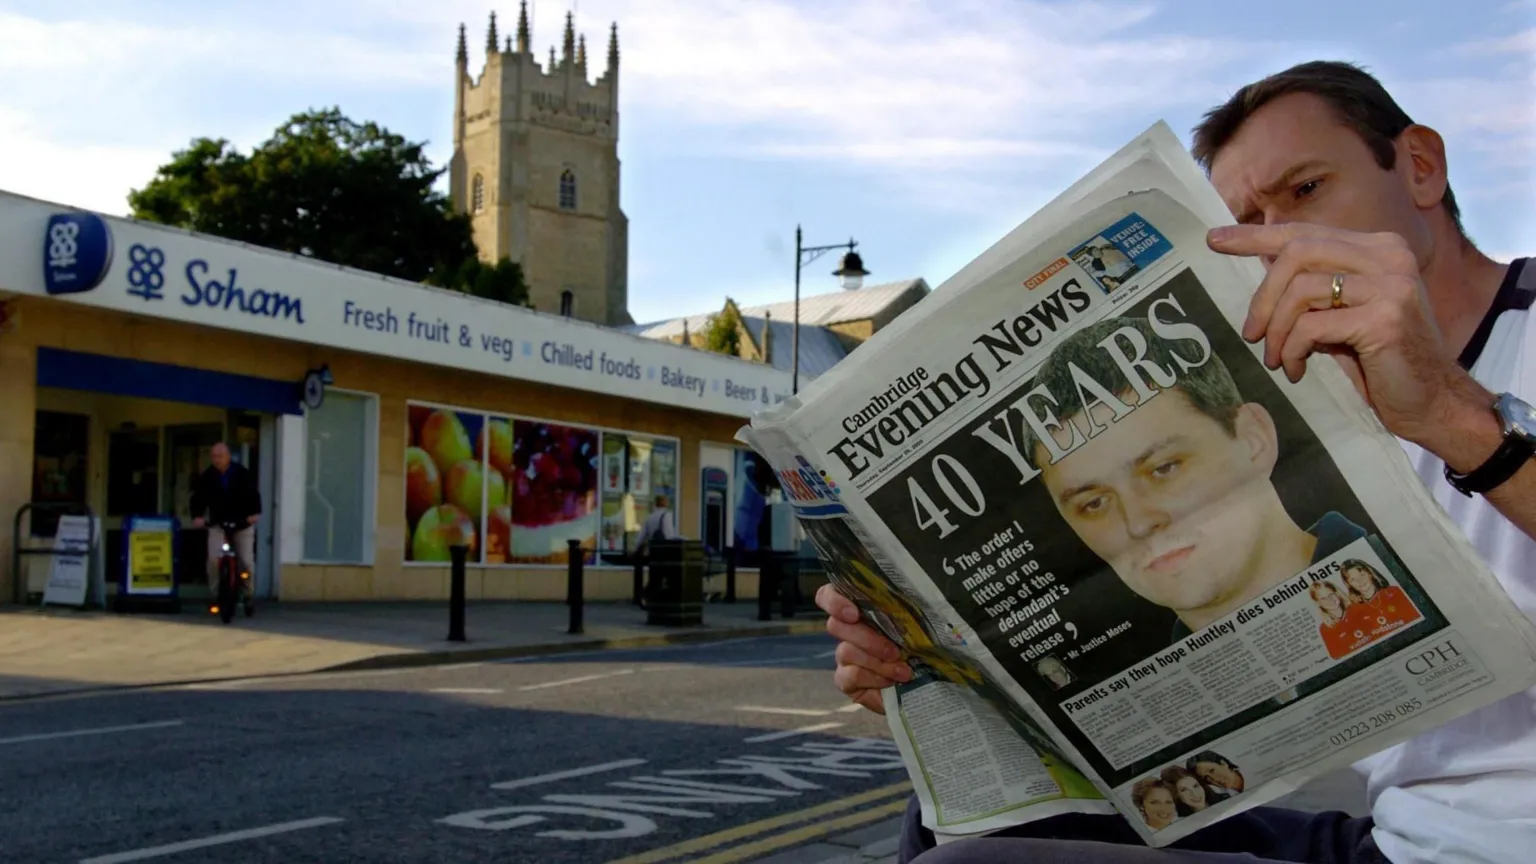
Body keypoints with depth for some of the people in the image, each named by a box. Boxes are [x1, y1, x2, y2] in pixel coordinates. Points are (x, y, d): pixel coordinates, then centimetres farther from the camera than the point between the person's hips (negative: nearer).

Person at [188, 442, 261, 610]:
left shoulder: (242, 473, -6)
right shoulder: (206, 477, -1)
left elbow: (253, 494, -10)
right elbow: (198, 497, -5)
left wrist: (255, 513, -26)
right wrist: (197, 515, -23)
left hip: (242, 522, -1)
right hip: (217, 523, 1)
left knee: (247, 560, -3)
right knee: (214, 558, -17)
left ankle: (249, 594, 16)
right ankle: (214, 593, -2)